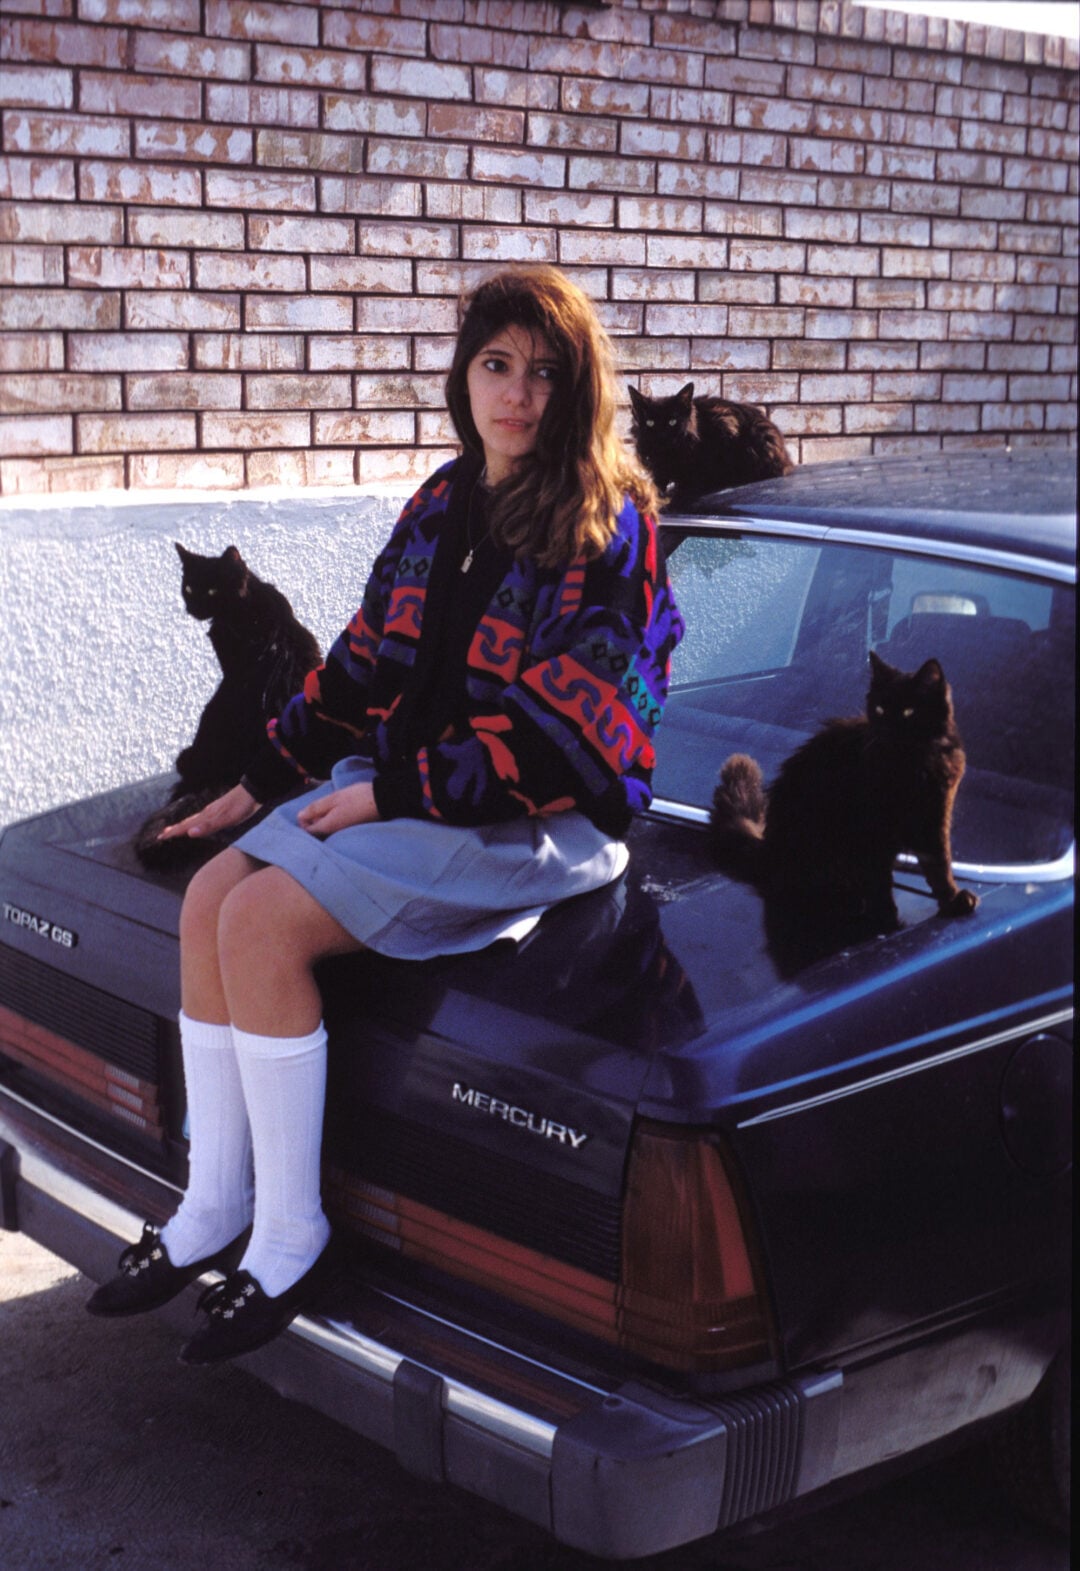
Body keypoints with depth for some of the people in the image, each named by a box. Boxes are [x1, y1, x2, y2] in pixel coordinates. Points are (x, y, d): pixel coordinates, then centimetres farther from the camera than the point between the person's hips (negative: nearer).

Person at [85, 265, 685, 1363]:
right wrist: (263, 780, 10)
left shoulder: (605, 523, -12)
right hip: (404, 781, 8)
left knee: (265, 921, -22)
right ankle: (214, 1210, 0)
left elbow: (560, 725, -18)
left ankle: (290, 1233, -9)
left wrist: (395, 795, -18)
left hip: (537, 819, -8)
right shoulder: (443, 504, 12)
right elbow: (367, 659, 16)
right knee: (212, 897, -11)